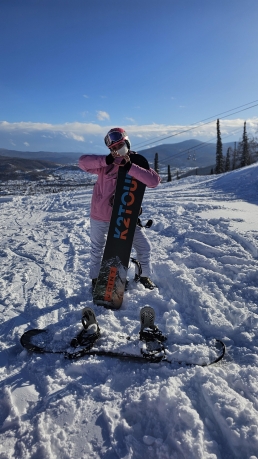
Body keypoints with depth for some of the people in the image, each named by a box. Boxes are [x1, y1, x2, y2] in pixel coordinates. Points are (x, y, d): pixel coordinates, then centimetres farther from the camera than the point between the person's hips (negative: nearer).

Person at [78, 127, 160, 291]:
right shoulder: (106, 164, -10)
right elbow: (83, 162, -22)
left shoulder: (138, 163, -8)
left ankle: (144, 275, 30)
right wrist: (108, 160, -32)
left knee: (144, 247, 4)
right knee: (97, 249, 16)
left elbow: (154, 181, -26)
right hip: (101, 216, 0)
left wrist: (129, 167, -33)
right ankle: (96, 278, 40)